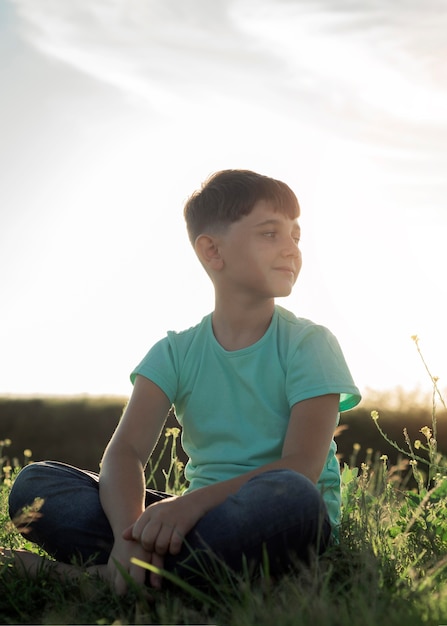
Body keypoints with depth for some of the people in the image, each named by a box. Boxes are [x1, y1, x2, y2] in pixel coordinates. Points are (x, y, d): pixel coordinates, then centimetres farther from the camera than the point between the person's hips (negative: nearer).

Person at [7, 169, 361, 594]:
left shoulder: (309, 344, 0)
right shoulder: (175, 353, 7)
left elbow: (303, 463, -14)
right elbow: (125, 451, -7)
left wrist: (195, 502, -29)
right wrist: (130, 531, -30)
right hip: (198, 517, 3)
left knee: (290, 496, -40)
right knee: (34, 483, -10)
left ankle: (92, 576, -29)